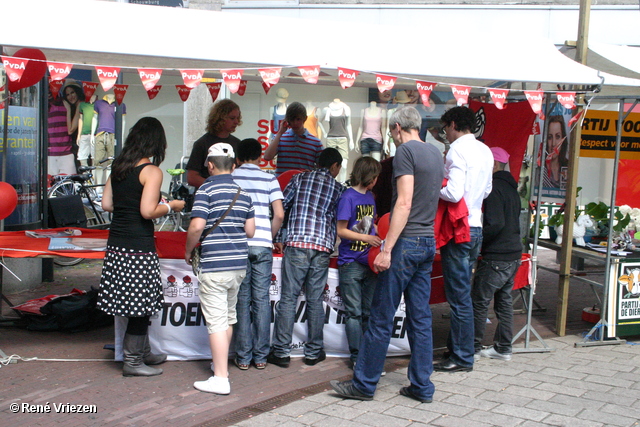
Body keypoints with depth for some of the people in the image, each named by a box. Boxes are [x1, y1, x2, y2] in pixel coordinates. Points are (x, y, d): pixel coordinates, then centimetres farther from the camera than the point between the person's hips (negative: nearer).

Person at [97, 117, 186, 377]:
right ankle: (133, 361, 13)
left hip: (116, 244, 8)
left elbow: (106, 204, 12)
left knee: (139, 304, 18)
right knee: (141, 304, 4)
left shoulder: (118, 167, 10)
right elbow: (148, 211, -20)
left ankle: (143, 352, 30)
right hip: (138, 247, -8)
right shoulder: (151, 171, -12)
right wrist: (170, 206, -4)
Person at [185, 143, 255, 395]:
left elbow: (197, 226, -18)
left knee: (216, 321, -4)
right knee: (229, 317, 19)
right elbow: (250, 231, 9)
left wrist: (188, 251, -2)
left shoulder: (206, 190, -8)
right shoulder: (243, 193, 10)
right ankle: (220, 363, 35)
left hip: (214, 266, -7)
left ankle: (221, 379, -3)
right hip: (239, 264, 7)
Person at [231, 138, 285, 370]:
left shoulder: (229, 178, 6)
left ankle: (243, 357, 6)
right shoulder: (269, 179, 8)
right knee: (261, 300, 6)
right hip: (262, 245, 1)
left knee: (241, 300, 4)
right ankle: (261, 356, 10)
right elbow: (279, 214, 0)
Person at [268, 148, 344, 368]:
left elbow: (280, 207, 8)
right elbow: (338, 221, 16)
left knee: (288, 298, 1)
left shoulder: (299, 178, 10)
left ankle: (281, 352, 3)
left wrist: (278, 238, 14)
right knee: (315, 300, 8)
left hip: (296, 243, -1)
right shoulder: (338, 188, 12)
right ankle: (313, 352, 15)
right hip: (323, 247, 1)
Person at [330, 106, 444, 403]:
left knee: (381, 318, -1)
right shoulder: (435, 154, 16)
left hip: (406, 242, -8)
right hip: (429, 243, 8)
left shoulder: (405, 151, -9)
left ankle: (364, 384, 8)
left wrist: (387, 248, -18)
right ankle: (422, 386, 16)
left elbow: (404, 203, -18)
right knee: (420, 317, 11)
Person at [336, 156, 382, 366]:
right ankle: (356, 356, 7)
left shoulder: (370, 196, 12)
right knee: (354, 312, 0)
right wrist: (366, 238, -19)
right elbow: (341, 230, -10)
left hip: (370, 261, 6)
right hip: (351, 263, -6)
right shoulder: (348, 196, -8)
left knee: (370, 311, 9)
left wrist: (380, 238, 3)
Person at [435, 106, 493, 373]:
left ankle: (463, 357, 6)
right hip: (476, 228, 9)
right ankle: (455, 348, 24)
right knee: (460, 293, 16)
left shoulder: (457, 150, -14)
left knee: (459, 296, -2)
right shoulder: (485, 151, 13)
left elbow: (454, 193, -24)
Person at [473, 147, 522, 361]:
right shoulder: (511, 188, 14)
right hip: (514, 253, 10)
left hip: (496, 257, -10)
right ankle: (503, 348, 21)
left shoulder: (494, 189, -15)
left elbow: (495, 224, -24)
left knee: (479, 301, -1)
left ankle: (473, 347, 6)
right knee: (504, 300, 14)